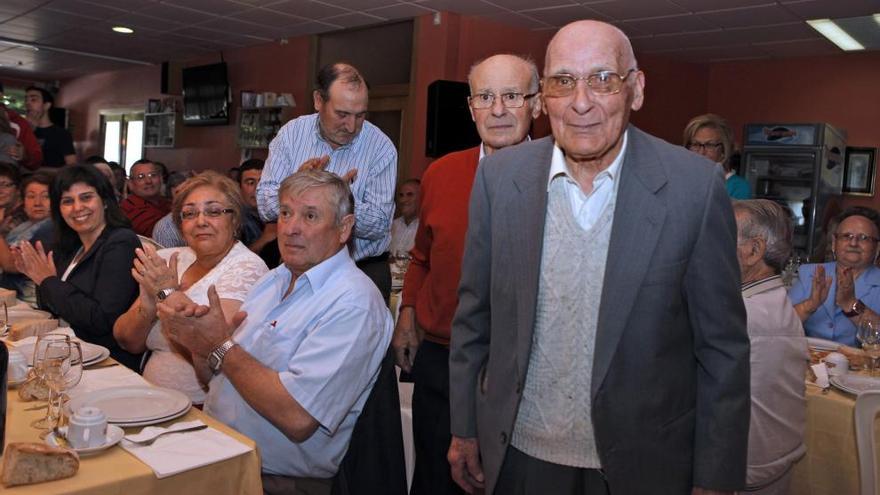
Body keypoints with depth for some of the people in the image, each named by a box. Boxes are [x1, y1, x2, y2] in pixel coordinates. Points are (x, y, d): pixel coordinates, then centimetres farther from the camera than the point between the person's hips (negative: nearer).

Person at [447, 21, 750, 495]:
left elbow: (722, 349, -8)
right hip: (518, 454, 2)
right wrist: (464, 428, 5)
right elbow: (473, 316, 1)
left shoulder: (696, 187, -14)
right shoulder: (499, 176, -7)